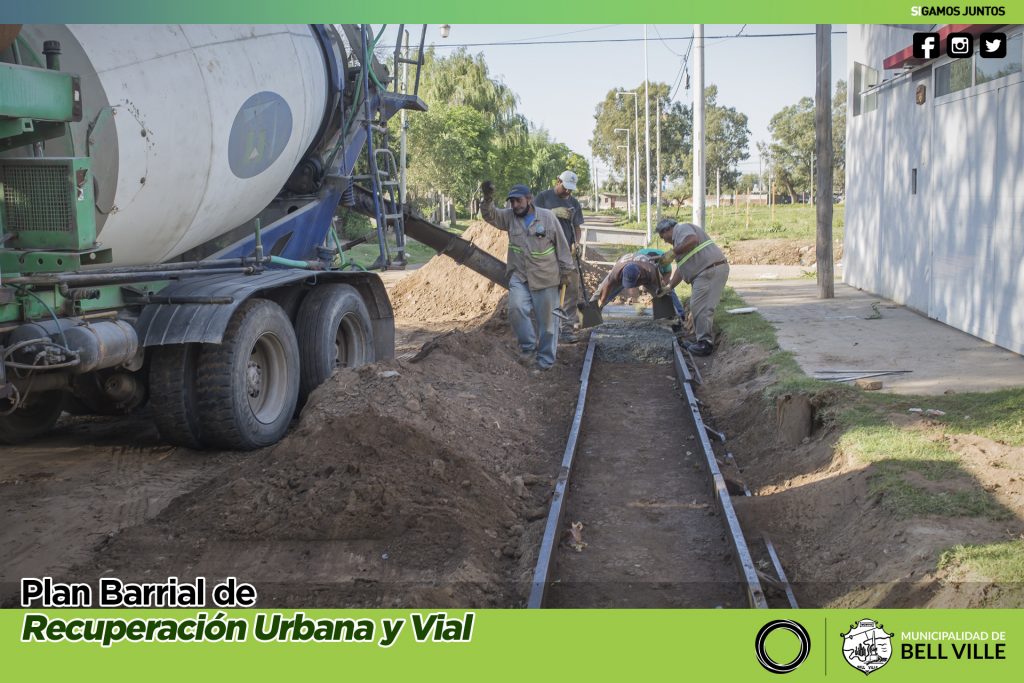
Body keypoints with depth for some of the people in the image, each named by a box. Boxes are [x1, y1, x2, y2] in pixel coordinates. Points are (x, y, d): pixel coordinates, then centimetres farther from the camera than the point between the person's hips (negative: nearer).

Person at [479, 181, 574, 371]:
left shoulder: (547, 217, -6)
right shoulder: (509, 216, 3)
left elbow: (562, 246, -1)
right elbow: (490, 216, -12)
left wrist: (566, 271, 1)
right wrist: (488, 199, -32)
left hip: (545, 278, -2)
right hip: (519, 276, 2)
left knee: (546, 319, 5)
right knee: (517, 308, -22)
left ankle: (545, 361, 17)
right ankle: (528, 346, -2)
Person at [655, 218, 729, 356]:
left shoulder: (682, 228, -2)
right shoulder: (679, 238, 28)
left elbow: (692, 240, -26)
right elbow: (680, 269, 28)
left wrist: (673, 252, -18)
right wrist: (669, 287, 24)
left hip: (710, 270, -11)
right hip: (708, 271, 11)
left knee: (700, 307, -10)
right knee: (703, 307, 18)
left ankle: (705, 344, -8)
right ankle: (702, 339, 26)